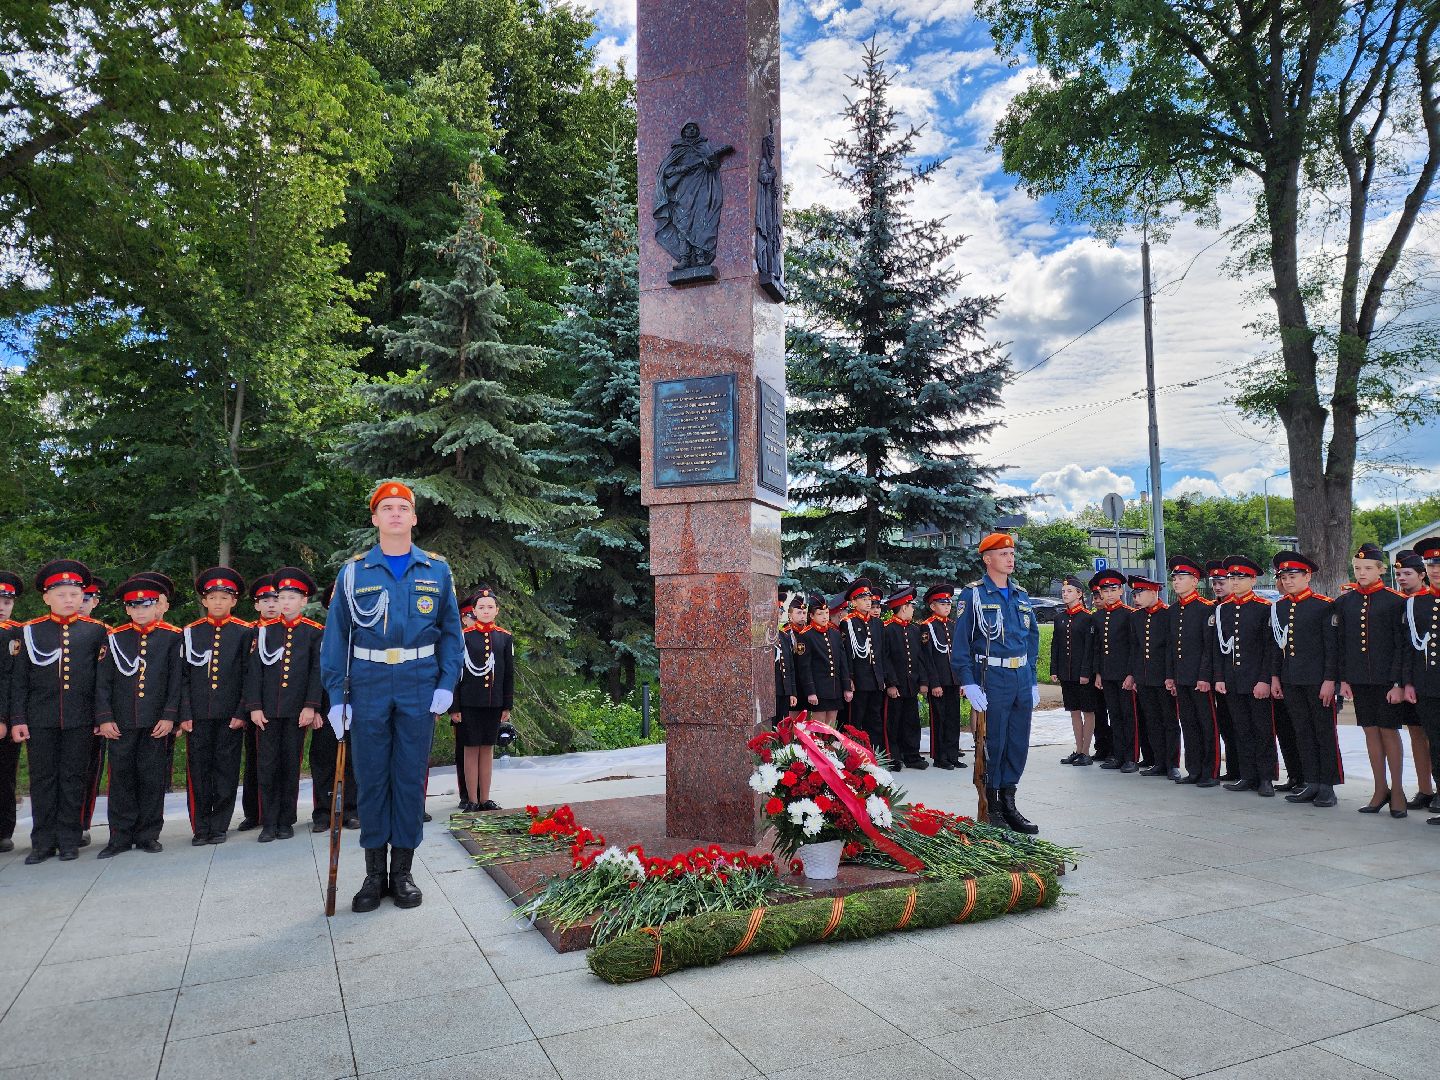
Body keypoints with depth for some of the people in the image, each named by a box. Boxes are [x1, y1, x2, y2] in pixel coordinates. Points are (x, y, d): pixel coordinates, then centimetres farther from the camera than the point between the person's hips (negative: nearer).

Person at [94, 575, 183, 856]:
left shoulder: (172, 637, 1)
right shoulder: (115, 638, 5)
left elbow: (176, 680, 0)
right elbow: (103, 682, 5)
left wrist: (169, 716, -6)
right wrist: (104, 718, -2)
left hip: (156, 723, -1)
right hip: (121, 722, 1)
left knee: (153, 778, 5)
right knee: (121, 777, 6)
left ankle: (148, 835, 16)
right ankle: (121, 837, 16)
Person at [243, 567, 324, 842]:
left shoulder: (315, 632, 1)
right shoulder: (264, 630, 5)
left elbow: (317, 672, -2)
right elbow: (253, 670, 3)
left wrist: (311, 706, -9)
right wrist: (254, 707, -3)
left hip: (297, 711, -1)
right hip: (267, 710, 1)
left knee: (291, 767, 6)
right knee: (268, 767, 3)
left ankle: (286, 822, 17)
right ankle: (269, 824, 12)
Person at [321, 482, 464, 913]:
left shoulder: (437, 570, 5)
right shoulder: (354, 572, 4)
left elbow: (451, 631, 7)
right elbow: (336, 636, 3)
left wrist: (447, 684, -4)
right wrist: (337, 696, -3)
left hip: (419, 689, 0)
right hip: (369, 688, 0)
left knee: (411, 777, 6)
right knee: (371, 778, 6)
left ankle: (403, 870, 18)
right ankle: (374, 873, 18)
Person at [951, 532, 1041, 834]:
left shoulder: (1021, 596, 14)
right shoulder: (973, 595, -4)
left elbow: (1033, 638, 18)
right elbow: (961, 643, -8)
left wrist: (1033, 680, 13)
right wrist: (968, 683, -14)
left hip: (1022, 681, 6)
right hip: (991, 679, -6)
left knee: (1019, 744, 9)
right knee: (992, 744, -1)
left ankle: (1008, 804, 21)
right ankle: (990, 809, 11)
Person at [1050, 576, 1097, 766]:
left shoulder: (1087, 618, -8)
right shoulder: (1059, 618, 9)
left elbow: (1090, 648, -11)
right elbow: (1055, 646, 11)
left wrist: (1086, 673, -15)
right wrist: (1054, 670, 5)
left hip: (1083, 673, -6)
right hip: (1065, 673, 6)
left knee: (1088, 712, 3)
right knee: (1074, 712, 12)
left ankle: (1085, 752, 8)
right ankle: (1078, 750, 19)